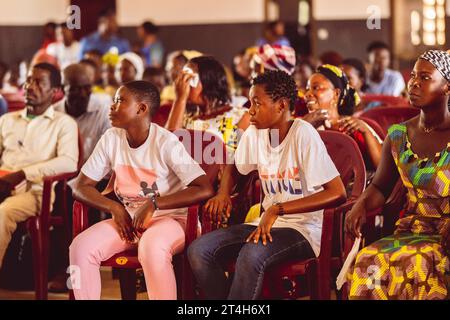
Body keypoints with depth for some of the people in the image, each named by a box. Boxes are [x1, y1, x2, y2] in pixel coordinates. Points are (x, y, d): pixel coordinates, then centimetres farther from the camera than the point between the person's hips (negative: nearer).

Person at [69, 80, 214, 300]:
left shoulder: (166, 143, -15)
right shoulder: (111, 139, 1)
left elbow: (205, 189, -23)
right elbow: (81, 187, 5)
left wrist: (154, 204, -25)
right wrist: (114, 208, -12)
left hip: (169, 218, -5)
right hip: (126, 217, 5)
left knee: (152, 248, -39)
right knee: (81, 247, -21)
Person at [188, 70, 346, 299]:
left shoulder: (302, 135, -15)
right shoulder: (253, 134, 4)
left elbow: (337, 193, -23)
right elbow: (235, 168, 27)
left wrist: (277, 209, -26)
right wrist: (223, 193, 3)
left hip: (303, 229, -7)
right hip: (267, 223, 7)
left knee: (251, 255, -36)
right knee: (199, 250, -13)